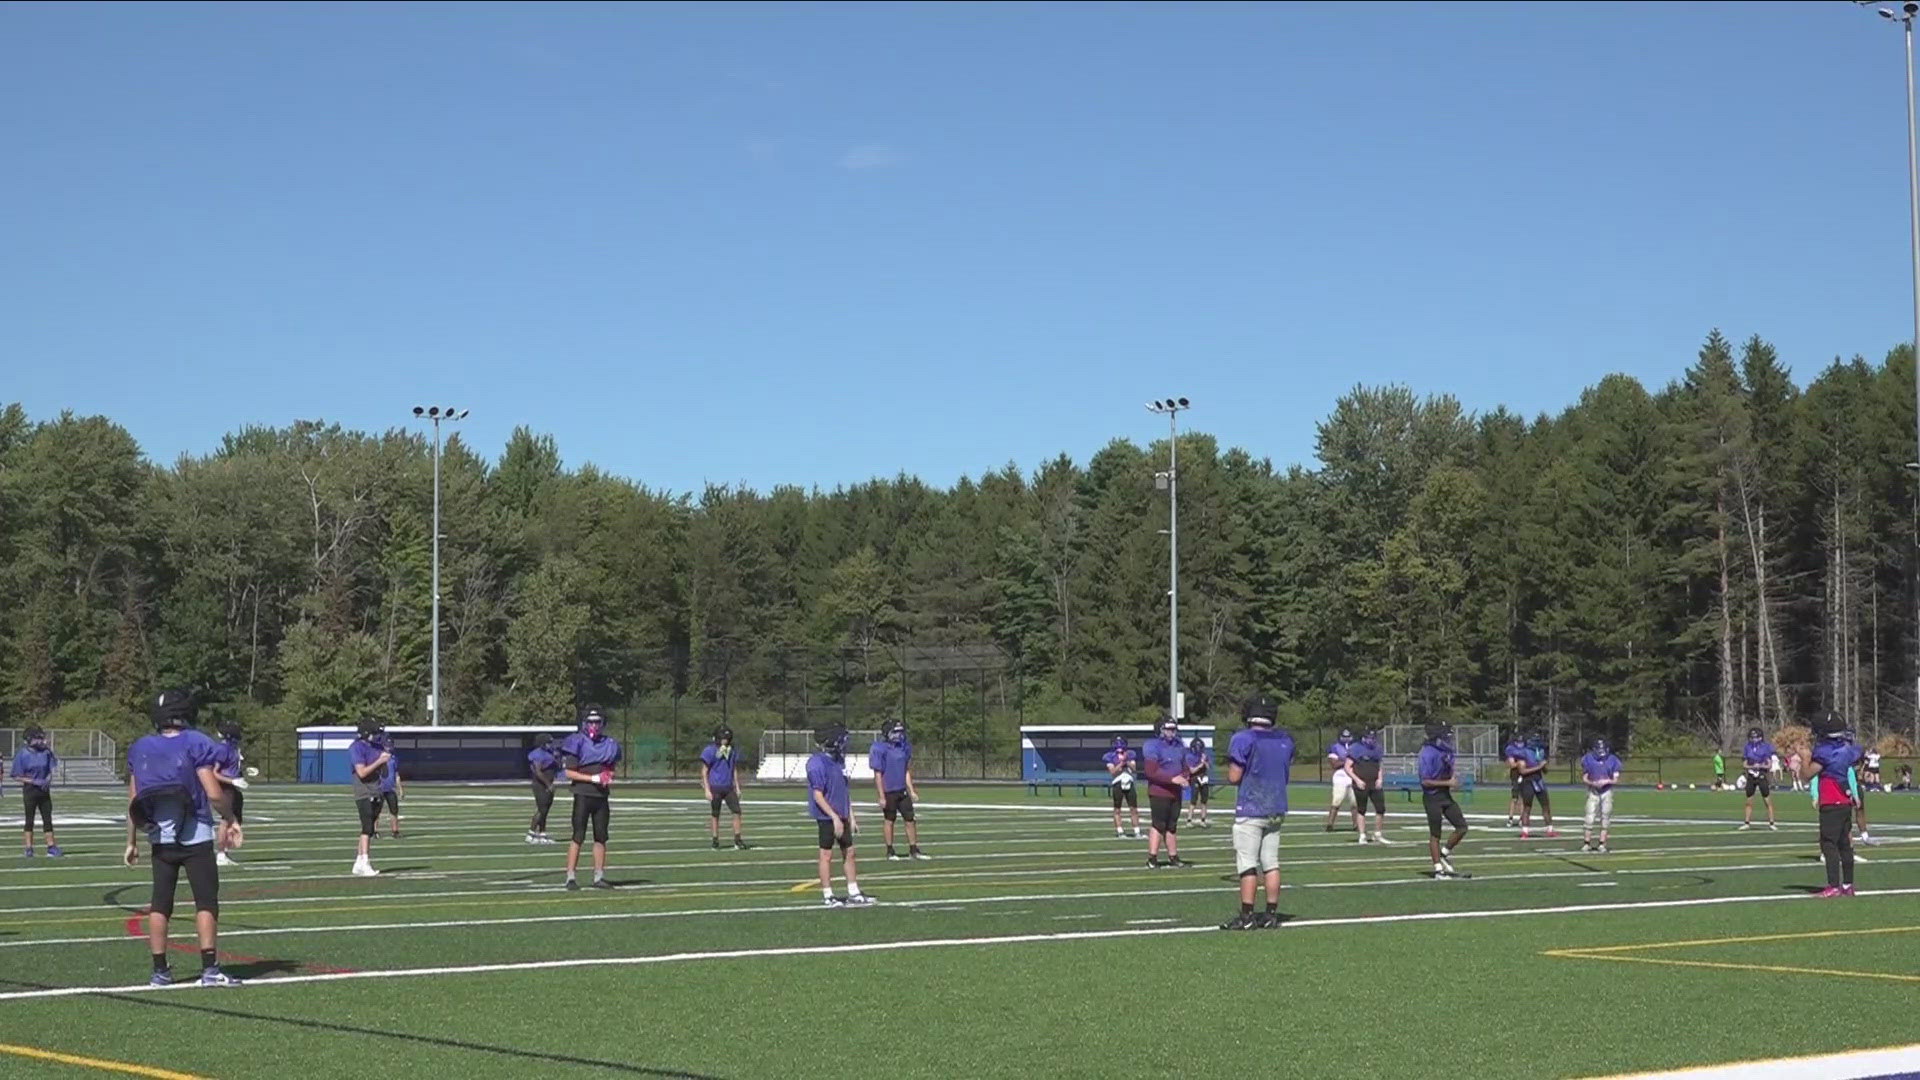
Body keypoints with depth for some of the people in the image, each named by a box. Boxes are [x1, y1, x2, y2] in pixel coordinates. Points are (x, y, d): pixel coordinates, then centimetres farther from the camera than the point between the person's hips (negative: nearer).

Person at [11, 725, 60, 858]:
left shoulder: (46, 752, 1)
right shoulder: (22, 754, -9)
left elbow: (50, 770, 9)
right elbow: (17, 776, -7)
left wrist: (47, 780, -11)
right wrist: (33, 781, -18)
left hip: (44, 789, 3)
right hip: (30, 790, -3)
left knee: (47, 819, 5)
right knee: (29, 819, 3)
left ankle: (51, 847, 10)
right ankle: (29, 848, 10)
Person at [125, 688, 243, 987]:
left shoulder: (140, 749, 6)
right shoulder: (196, 744, -9)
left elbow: (133, 801, 9)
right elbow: (214, 793, -13)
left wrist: (131, 842, 16)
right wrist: (230, 820, 4)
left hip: (160, 838, 5)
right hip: (195, 836, -5)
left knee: (160, 903, 10)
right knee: (206, 901, -1)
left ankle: (160, 970, 11)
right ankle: (210, 968, -7)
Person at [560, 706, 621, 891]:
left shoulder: (610, 744, 11)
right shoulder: (577, 742, -6)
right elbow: (569, 772, -10)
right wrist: (593, 778, -16)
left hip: (602, 797, 5)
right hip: (583, 795, -5)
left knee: (601, 837, 7)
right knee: (578, 837, -7)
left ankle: (599, 876, 14)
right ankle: (571, 877, -5)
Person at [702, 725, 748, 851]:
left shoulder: (731, 751, 9)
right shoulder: (710, 751, -8)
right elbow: (704, 772, -7)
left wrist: (737, 788, 12)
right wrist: (707, 790, -13)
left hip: (729, 788, 5)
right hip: (715, 788, -5)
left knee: (737, 811, -5)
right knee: (715, 815, 3)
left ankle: (737, 841, -1)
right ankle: (715, 841, 11)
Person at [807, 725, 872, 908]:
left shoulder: (839, 761, 11)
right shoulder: (817, 764, -17)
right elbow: (818, 796, -19)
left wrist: (851, 817, 17)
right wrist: (835, 817, -22)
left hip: (841, 816, 9)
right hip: (826, 817, -9)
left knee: (849, 852, 11)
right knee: (826, 854, 0)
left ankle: (854, 894, 18)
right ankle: (828, 896, 8)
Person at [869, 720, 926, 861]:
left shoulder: (904, 747, 6)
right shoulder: (880, 749, -13)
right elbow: (878, 774, -13)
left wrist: (911, 791, 14)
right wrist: (881, 796, -14)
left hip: (902, 791, 6)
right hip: (888, 791, -6)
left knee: (910, 819, 5)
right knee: (889, 820, 5)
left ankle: (913, 850, 12)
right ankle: (890, 851, 16)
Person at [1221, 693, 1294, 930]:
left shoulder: (1243, 739, -12)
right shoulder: (1285, 740, 8)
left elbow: (1234, 777, -12)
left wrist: (1233, 774, 8)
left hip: (1250, 810, -6)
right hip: (1277, 809, 6)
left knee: (1247, 865, -3)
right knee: (1271, 863, 10)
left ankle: (1246, 916, -4)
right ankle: (1271, 914, 11)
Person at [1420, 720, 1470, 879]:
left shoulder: (1446, 751, 6)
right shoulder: (1428, 753, -19)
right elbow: (1426, 781, -19)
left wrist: (1453, 780, -1)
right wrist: (1448, 783, -19)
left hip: (1446, 796, 8)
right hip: (1432, 797, -8)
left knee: (1462, 827, 7)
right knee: (1435, 834, 2)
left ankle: (1444, 853, 25)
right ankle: (1438, 869, 10)